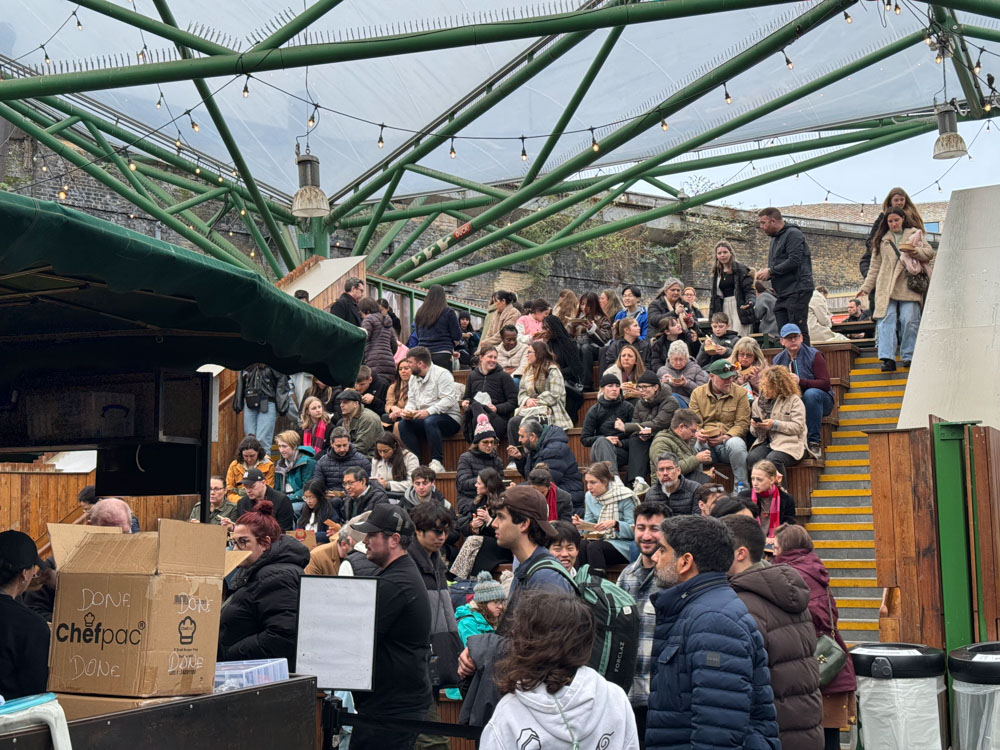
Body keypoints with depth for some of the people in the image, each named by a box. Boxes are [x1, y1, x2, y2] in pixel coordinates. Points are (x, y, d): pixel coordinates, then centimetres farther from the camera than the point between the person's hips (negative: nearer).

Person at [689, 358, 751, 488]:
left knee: (736, 443, -37)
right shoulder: (697, 393, 11)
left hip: (728, 440, 0)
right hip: (705, 443, 1)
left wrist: (726, 437, -18)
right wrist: (697, 433, -20)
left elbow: (742, 423, 0)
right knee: (693, 444, -34)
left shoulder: (740, 393, 7)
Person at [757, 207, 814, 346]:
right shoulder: (775, 239, 22)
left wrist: (770, 271, -13)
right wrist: (765, 273, 5)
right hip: (782, 294, 9)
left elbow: (794, 261, -19)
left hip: (797, 291, -9)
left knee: (798, 332, -11)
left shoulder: (793, 234, -7)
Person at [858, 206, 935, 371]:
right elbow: (875, 266, 18)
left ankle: (908, 356, 5)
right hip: (887, 288, 1)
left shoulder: (914, 234, 15)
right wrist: (866, 287, 11)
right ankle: (888, 358, -18)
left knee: (909, 321, -6)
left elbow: (930, 252, 9)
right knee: (886, 321, -12)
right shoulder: (881, 239, 18)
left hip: (909, 286, -1)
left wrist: (914, 251, -9)